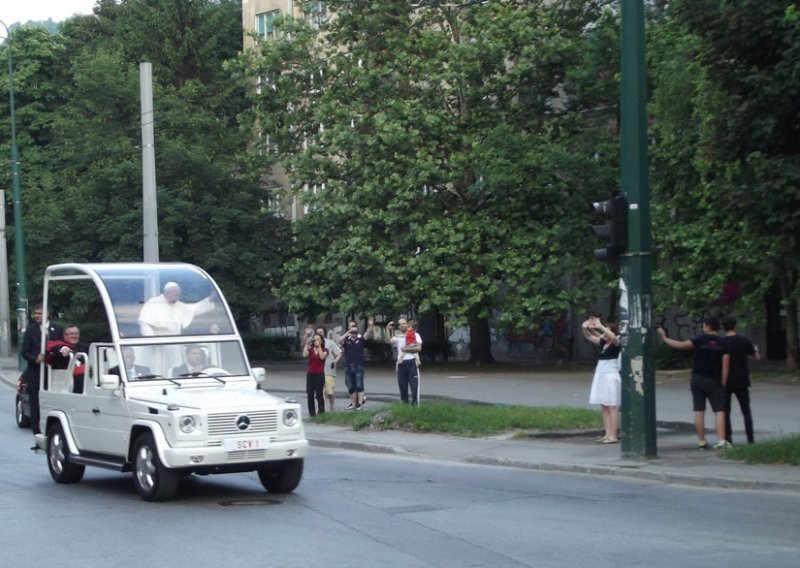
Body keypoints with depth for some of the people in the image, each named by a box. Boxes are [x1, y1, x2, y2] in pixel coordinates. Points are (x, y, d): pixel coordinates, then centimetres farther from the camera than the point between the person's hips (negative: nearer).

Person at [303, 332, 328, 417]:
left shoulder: (324, 350, 4)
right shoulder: (310, 349, 10)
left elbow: (322, 357, -17)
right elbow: (304, 355, -11)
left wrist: (319, 346, -13)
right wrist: (307, 344, -9)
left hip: (319, 375, -3)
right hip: (310, 374, 3)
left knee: (319, 394, -4)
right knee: (310, 394, 1)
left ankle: (321, 412, 6)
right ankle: (312, 413, 7)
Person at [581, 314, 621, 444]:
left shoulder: (616, 343, -7)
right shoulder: (602, 343, 11)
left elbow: (612, 337, -29)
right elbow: (589, 336, 12)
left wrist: (600, 326, -31)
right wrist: (585, 328, -8)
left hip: (611, 377, -8)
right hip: (600, 376, 8)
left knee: (612, 407, -6)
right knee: (604, 407, 7)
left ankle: (613, 436, -6)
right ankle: (607, 434, 10)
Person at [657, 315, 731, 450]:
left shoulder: (701, 340, -6)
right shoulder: (723, 343, -2)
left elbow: (680, 345, -14)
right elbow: (725, 366, -6)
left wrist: (664, 338, -4)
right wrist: (723, 383, -1)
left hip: (697, 379, 0)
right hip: (714, 381, 0)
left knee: (699, 411, 7)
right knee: (719, 411, -1)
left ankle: (701, 441, 9)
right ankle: (721, 441, -13)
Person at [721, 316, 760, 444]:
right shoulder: (745, 341, -4)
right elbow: (757, 358, 4)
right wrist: (756, 349, 24)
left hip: (726, 382, -1)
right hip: (742, 381, 1)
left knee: (726, 411, 7)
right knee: (746, 410, 11)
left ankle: (728, 438, 2)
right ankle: (750, 438, 5)